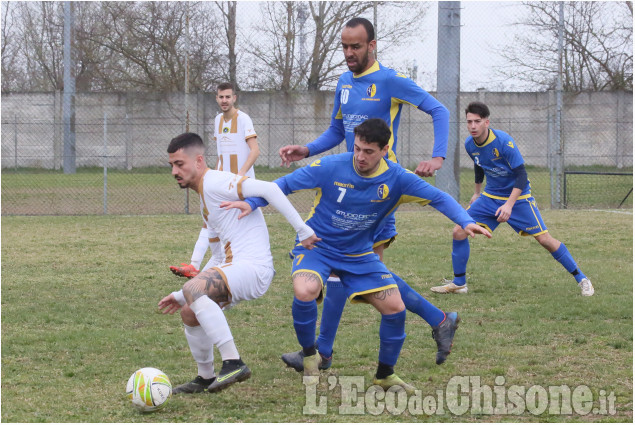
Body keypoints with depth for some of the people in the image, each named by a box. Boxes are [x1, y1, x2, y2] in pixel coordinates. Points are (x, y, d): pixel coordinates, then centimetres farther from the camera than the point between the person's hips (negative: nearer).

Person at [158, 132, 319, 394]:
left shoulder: (215, 182, -9)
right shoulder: (204, 195, 24)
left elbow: (268, 190, -22)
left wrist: (303, 231, -23)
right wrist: (183, 296, 29)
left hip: (253, 267, -10)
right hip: (235, 268, 10)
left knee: (193, 290, -30)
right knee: (189, 313, 16)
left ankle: (233, 363, -30)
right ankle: (206, 379, 32)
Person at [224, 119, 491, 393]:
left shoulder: (397, 178, -14)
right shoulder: (330, 168, -19)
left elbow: (438, 198, -11)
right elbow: (285, 184, -10)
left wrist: (466, 222, -27)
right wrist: (251, 203, -21)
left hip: (359, 255, 3)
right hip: (317, 245, -3)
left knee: (395, 308, -7)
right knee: (305, 292, -33)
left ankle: (385, 375, 18)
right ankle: (309, 355, -3)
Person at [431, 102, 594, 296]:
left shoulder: (504, 142, -25)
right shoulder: (470, 144, -6)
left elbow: (521, 175, -25)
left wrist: (509, 205, -34)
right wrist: (476, 193, 27)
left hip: (518, 197, -5)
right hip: (490, 197, 5)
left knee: (545, 239, -10)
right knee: (459, 232, -7)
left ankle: (581, 279, 3)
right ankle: (459, 284, 7)